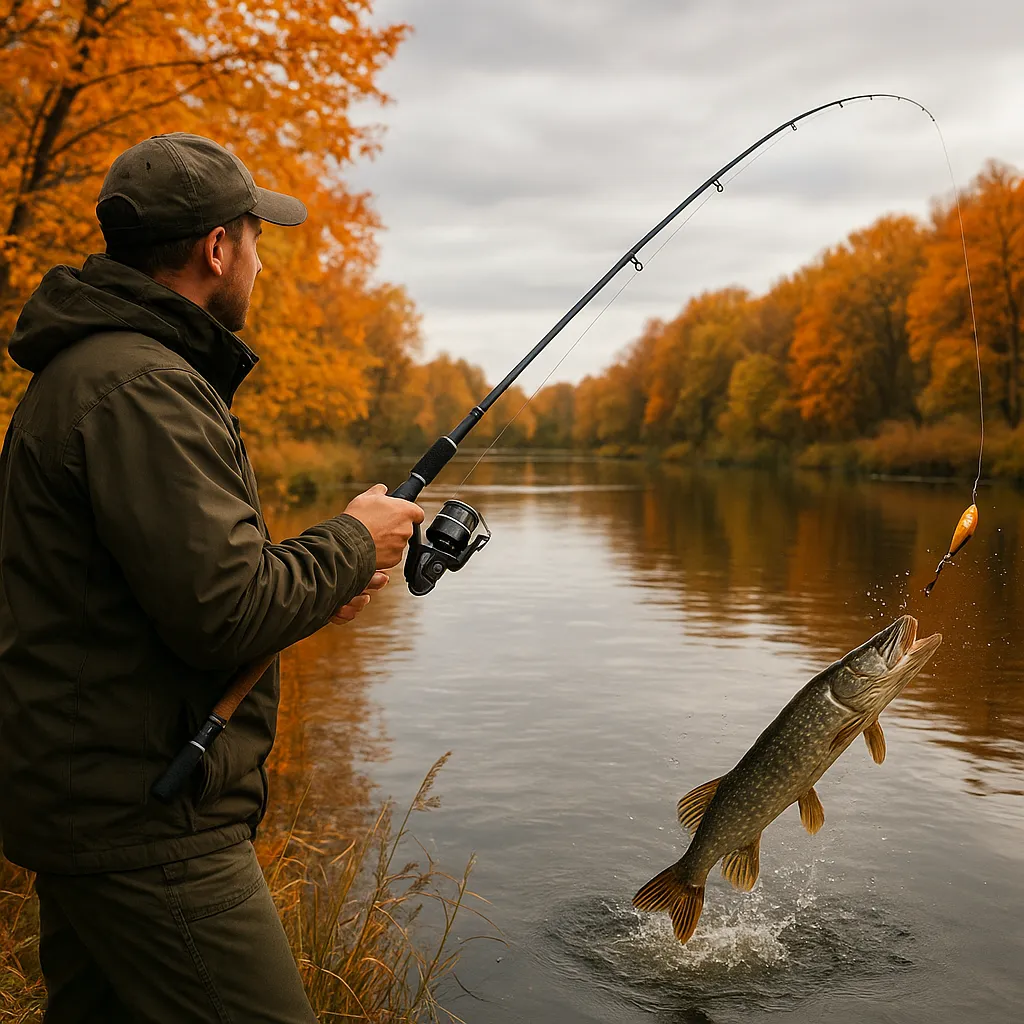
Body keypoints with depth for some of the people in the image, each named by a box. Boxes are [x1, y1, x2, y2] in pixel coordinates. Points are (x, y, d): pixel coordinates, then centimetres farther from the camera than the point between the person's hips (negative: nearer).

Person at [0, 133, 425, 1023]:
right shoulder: (141, 387, -20)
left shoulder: (82, 369, 15)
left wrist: (310, 589, 9)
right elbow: (222, 615, -25)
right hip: (145, 817, -11)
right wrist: (352, 544, -9)